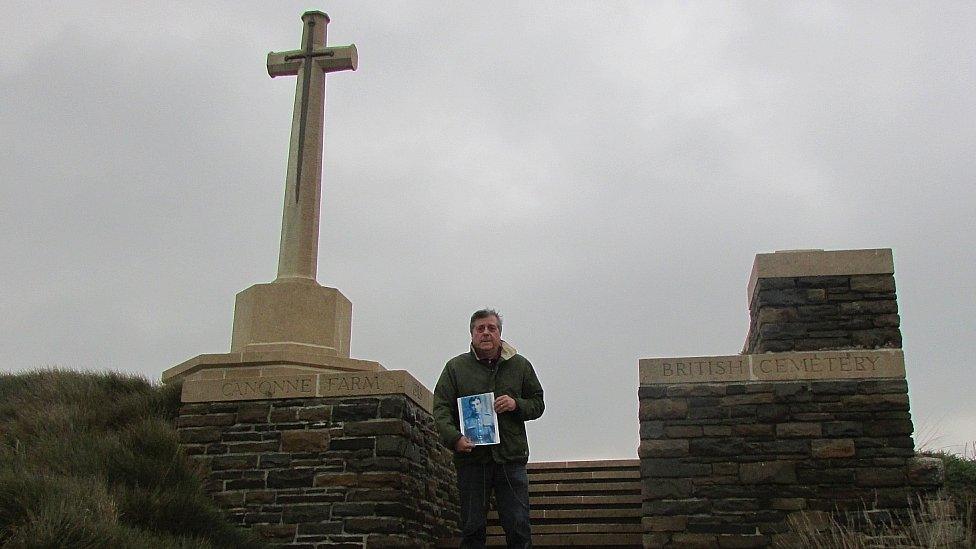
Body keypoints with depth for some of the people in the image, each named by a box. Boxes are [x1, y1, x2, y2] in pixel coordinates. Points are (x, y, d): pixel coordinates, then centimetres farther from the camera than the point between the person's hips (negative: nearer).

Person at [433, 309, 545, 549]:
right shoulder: (455, 367, 9)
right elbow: (441, 408, 2)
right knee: (472, 528, 5)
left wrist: (517, 404, -6)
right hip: (471, 457, 0)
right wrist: (454, 438, -15)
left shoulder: (520, 365, 13)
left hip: (511, 457, 0)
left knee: (518, 527, -1)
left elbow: (538, 403, 16)